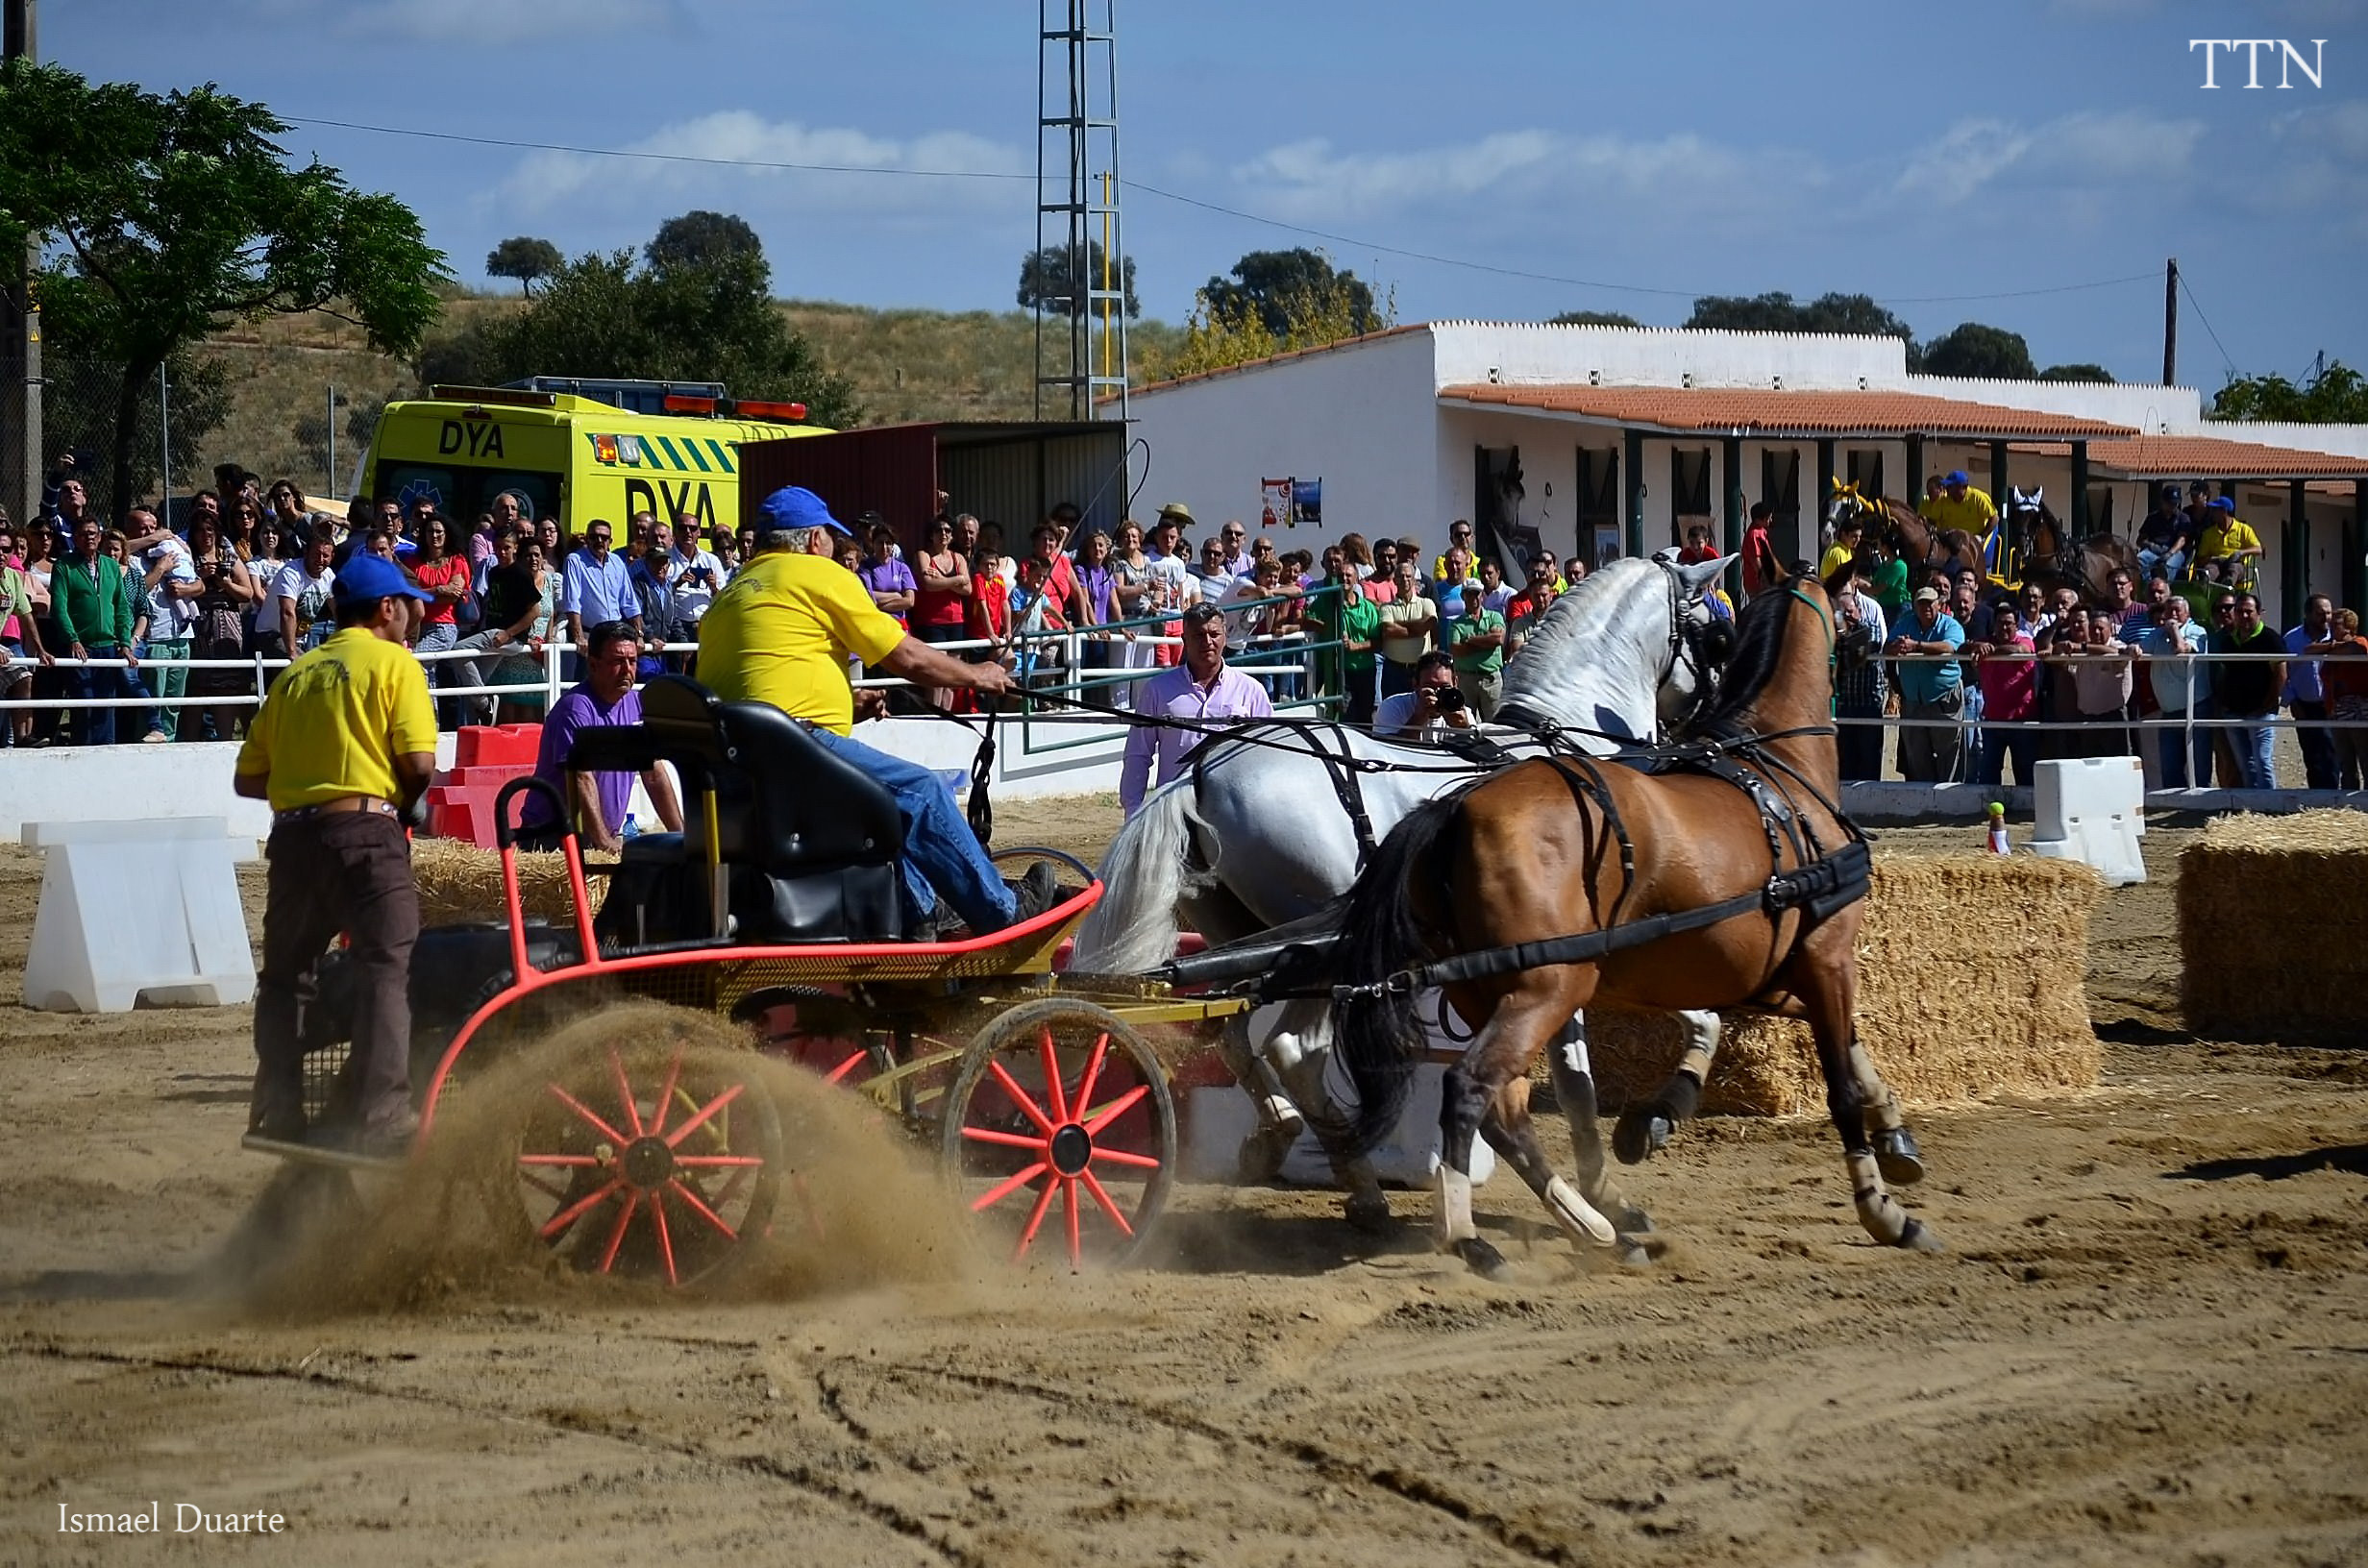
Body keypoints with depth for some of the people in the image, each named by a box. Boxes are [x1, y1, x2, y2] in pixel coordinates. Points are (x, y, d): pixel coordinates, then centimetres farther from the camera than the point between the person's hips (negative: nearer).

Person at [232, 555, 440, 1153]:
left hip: (293, 834, 6)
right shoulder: (394, 663, 1)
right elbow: (420, 764, -9)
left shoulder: (296, 673, 17)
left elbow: (247, 778, 13)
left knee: (285, 975, 16)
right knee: (385, 970, -8)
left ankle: (277, 1111, 16)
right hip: (365, 831, -6)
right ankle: (384, 1116, -16)